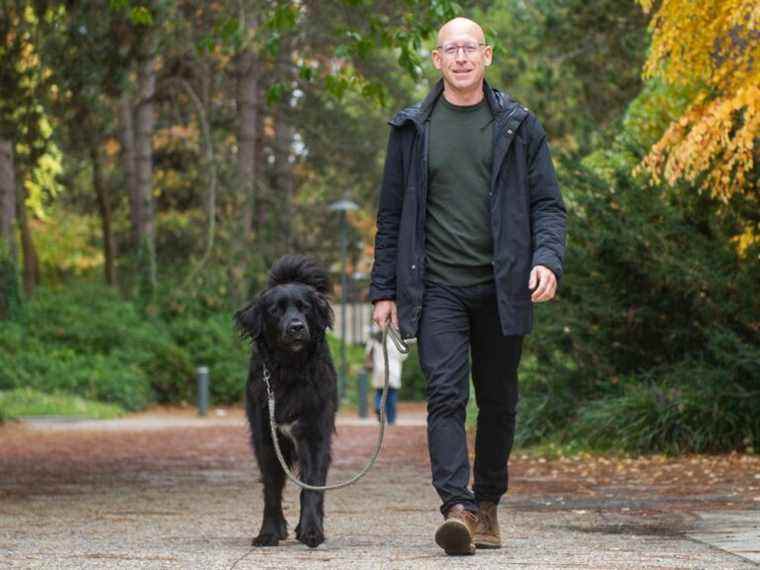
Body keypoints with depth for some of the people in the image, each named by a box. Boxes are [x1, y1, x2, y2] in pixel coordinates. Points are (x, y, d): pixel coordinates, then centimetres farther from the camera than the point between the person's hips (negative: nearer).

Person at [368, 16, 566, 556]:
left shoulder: (519, 126, 6)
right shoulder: (412, 129, 7)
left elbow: (548, 204, 4)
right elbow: (391, 215, 11)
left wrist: (547, 259, -14)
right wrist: (384, 289, 6)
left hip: (501, 289, 1)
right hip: (437, 288, -1)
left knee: (498, 402, 8)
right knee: (446, 394, -15)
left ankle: (488, 505, 22)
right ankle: (458, 508, -24)